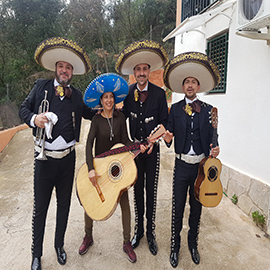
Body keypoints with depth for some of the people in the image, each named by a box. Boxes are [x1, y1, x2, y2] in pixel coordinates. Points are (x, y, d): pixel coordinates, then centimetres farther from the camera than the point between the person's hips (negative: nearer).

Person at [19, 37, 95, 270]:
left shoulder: (76, 95, 6)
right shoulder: (41, 87, 1)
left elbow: (89, 114, 17)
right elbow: (24, 109, 4)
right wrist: (34, 118, -17)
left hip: (67, 158, 2)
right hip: (45, 158, -2)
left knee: (64, 205, 16)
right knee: (40, 207, 8)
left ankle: (59, 245, 38)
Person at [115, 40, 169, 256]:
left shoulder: (159, 93, -6)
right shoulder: (128, 92, 0)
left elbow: (163, 121, -3)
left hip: (152, 150, -2)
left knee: (151, 193, 8)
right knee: (137, 191, 14)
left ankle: (151, 233, 26)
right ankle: (138, 231, 31)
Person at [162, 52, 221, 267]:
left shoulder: (208, 110, 2)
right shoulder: (175, 109, 2)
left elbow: (211, 136, 2)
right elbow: (170, 133, -1)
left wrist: (214, 149, -17)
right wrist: (168, 138, -23)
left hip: (201, 165, 1)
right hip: (182, 165, -1)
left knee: (196, 207, 16)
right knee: (177, 208, 9)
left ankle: (193, 243, 38)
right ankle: (175, 246, 30)